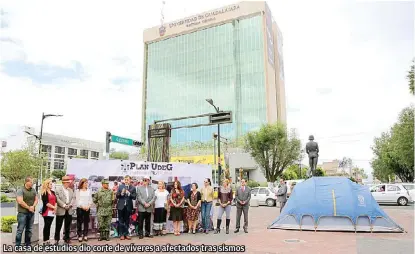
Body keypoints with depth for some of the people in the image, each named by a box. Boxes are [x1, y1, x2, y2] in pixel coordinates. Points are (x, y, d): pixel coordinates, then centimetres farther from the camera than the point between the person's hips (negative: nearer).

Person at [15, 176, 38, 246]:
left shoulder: (33, 190, 9)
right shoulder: (20, 190, -10)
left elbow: (36, 199, 10)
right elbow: (20, 202, -18)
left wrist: (33, 206, -9)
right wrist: (28, 208, -11)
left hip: (31, 213, 6)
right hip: (22, 213, -6)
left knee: (29, 229, 12)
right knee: (20, 229, -3)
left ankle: (28, 244, 20)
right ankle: (17, 245, 4)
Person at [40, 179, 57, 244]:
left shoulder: (53, 192, 15)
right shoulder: (44, 193, -5)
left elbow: (55, 201, 10)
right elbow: (46, 203, -13)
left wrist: (55, 208, -5)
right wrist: (53, 207, -15)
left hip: (52, 212, 6)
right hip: (47, 212, -6)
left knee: (49, 226, 9)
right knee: (46, 225, -2)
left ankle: (47, 240, 13)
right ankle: (45, 240, 4)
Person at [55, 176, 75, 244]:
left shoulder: (71, 190, 14)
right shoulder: (58, 190, -4)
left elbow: (73, 198, 8)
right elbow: (57, 199, -12)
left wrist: (70, 205, -9)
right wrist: (64, 205, -18)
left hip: (69, 210, 5)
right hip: (61, 210, -5)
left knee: (67, 226, 11)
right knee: (58, 226, 3)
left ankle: (66, 238, 21)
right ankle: (57, 239, 15)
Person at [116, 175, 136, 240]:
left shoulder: (133, 188, 0)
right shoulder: (120, 187, 3)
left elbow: (134, 197, -6)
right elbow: (117, 196, 0)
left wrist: (129, 194, -21)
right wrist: (121, 193, -18)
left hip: (128, 206, 0)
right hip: (121, 206, 0)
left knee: (127, 221, 9)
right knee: (121, 221, 6)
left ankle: (126, 234, 19)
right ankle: (121, 234, 14)